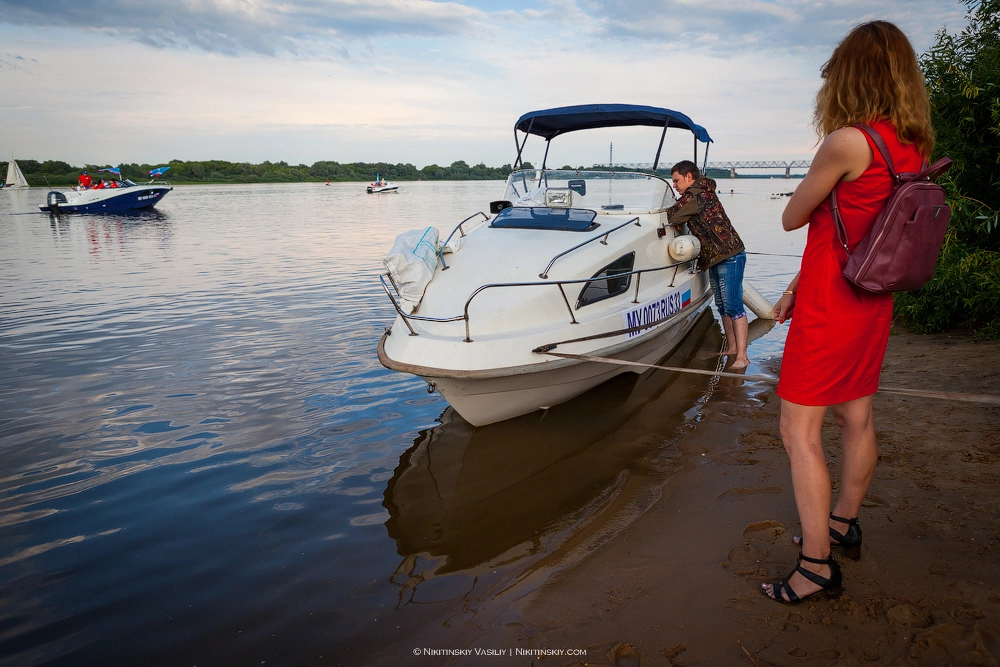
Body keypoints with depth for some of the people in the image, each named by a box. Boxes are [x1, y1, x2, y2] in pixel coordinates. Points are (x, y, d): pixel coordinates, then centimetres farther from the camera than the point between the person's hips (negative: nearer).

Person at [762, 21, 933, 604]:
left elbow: (792, 219, -10)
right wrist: (800, 288, 14)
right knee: (858, 419, 19)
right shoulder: (913, 148, 6)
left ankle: (817, 566, 5)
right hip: (873, 303, 9)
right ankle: (842, 525, 38)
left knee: (800, 433, -2)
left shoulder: (847, 142, -21)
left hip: (830, 309, -9)